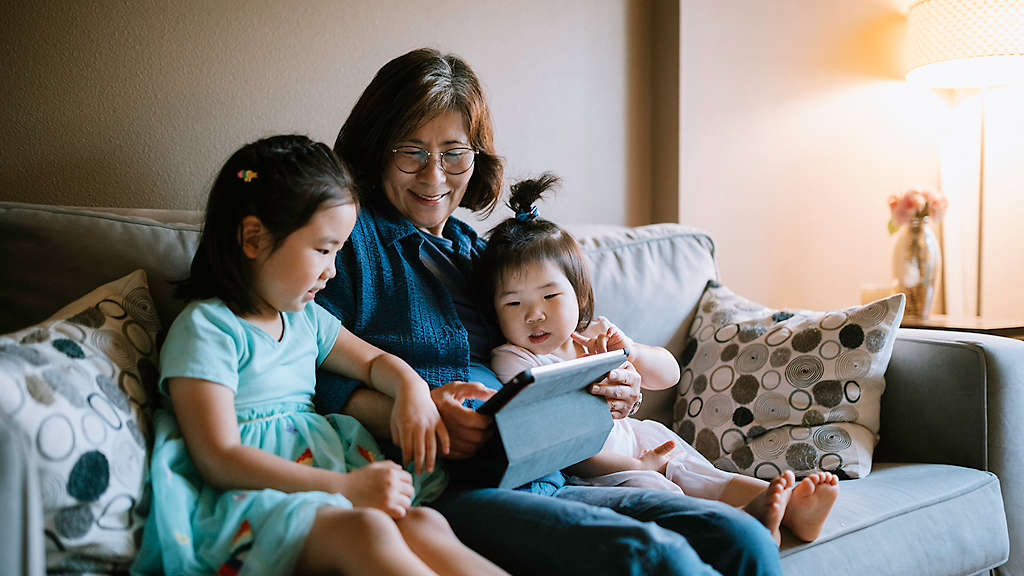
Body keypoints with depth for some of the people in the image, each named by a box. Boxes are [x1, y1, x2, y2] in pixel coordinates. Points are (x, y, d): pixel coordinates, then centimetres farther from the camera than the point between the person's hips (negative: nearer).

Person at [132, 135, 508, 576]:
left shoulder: (304, 317, 18)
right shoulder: (205, 328, -7)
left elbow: (373, 361, 33)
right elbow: (219, 460, -16)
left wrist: (412, 389, 5)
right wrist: (345, 487, -22)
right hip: (247, 499, -7)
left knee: (425, 525, -25)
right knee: (366, 531, -37)